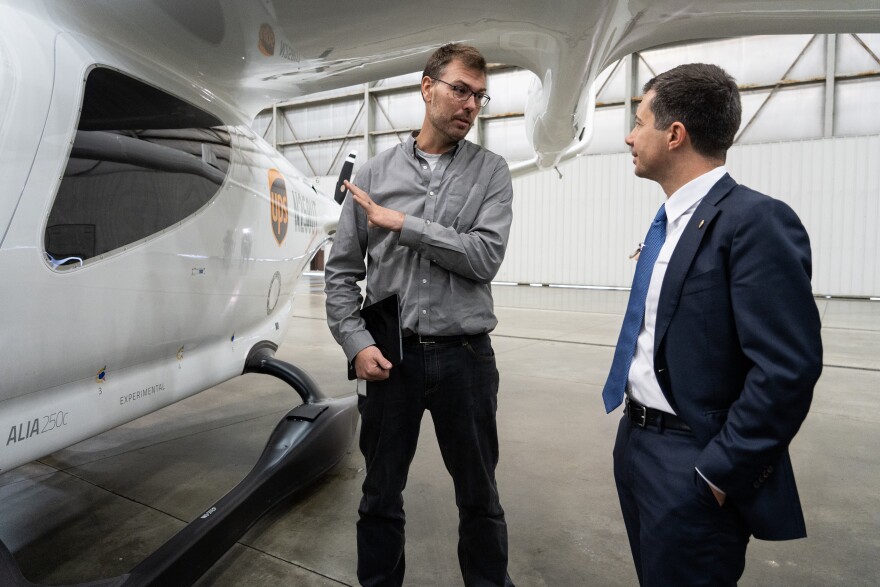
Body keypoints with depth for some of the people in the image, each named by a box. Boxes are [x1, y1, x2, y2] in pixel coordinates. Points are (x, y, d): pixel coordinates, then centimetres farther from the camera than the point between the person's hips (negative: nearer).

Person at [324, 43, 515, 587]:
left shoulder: (491, 171, 2)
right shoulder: (373, 174, 4)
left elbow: (486, 257, -13)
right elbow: (341, 271, 4)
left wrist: (402, 224, -13)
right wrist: (357, 342, -7)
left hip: (466, 358, 0)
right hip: (390, 357, 1)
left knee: (480, 497, 16)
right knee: (381, 497, 17)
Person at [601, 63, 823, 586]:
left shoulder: (756, 221, -19)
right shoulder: (669, 220, 9)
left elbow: (788, 369, -23)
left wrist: (719, 474, -17)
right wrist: (634, 431, 13)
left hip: (693, 465, -8)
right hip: (635, 442, 8)